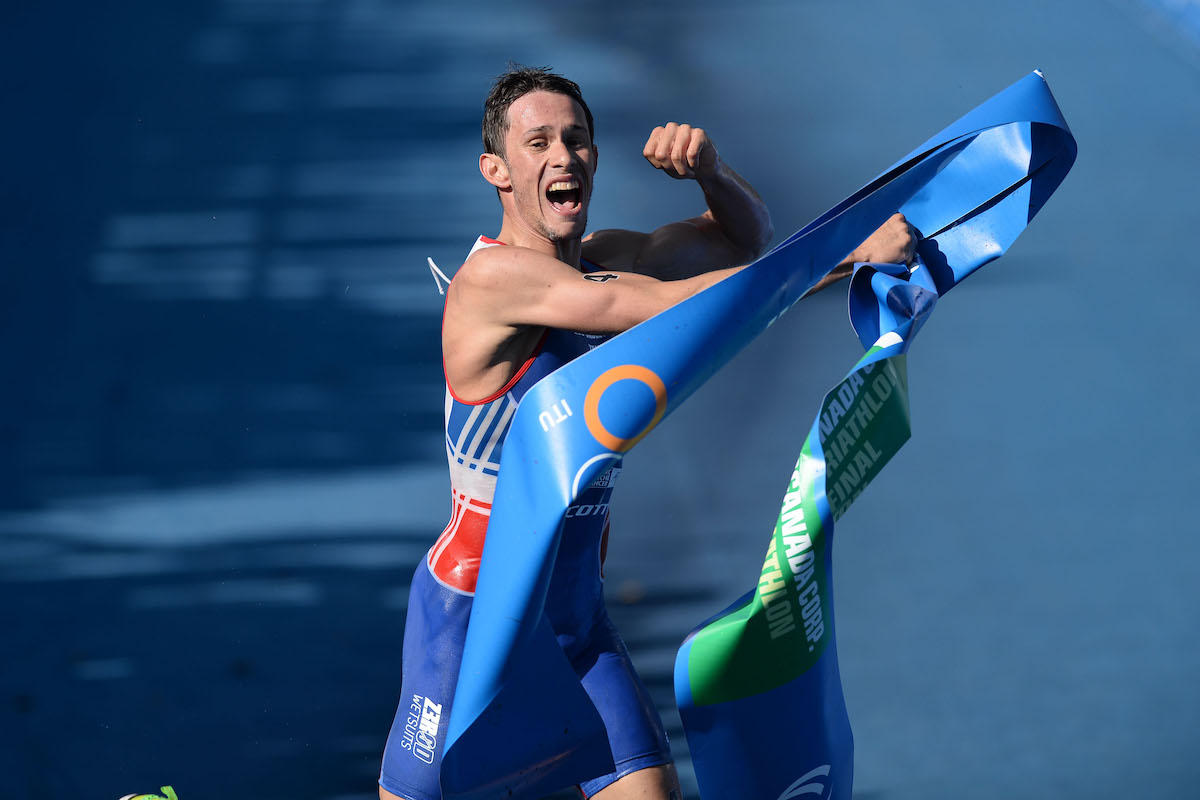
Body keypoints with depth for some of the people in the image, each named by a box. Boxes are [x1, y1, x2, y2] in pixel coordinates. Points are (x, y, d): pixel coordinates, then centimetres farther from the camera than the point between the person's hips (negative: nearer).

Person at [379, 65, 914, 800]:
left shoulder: (605, 260, 4)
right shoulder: (493, 276, -20)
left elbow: (744, 239, 17)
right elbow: (673, 305, -28)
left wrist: (710, 169, -8)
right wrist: (854, 255, -28)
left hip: (579, 619, 7)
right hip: (473, 615, -6)